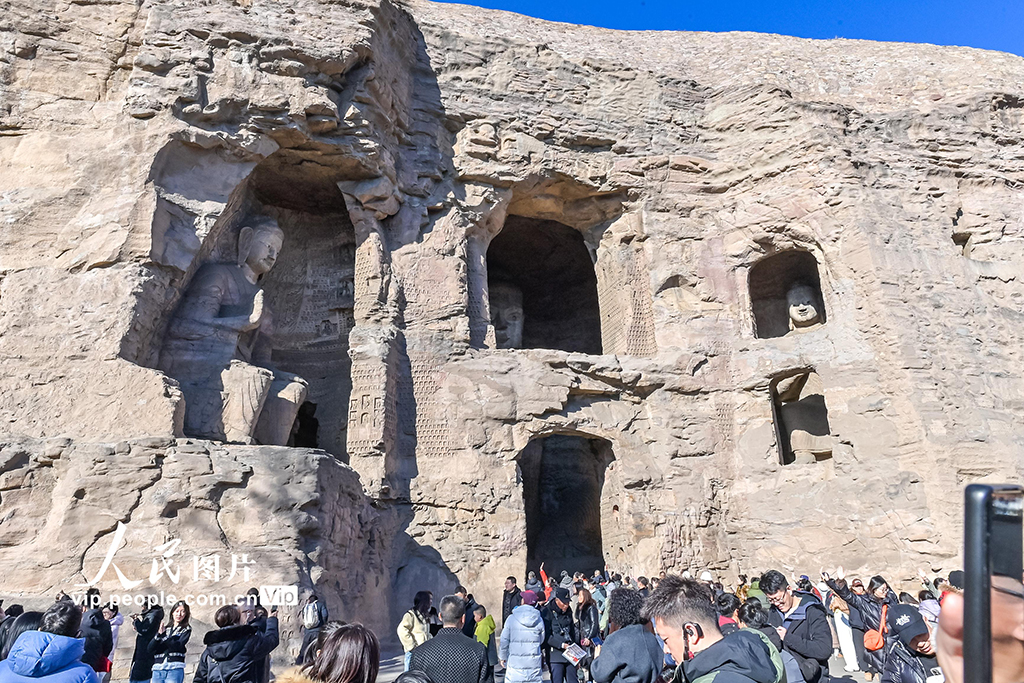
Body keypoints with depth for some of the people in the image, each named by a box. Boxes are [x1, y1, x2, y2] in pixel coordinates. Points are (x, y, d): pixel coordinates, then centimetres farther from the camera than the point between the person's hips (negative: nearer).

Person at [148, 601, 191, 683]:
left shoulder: (186, 629, 9)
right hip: (158, 669, 4)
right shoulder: (164, 628, 17)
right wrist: (159, 634, -9)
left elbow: (178, 645, -8)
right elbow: (150, 649, 7)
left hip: (174, 668, -4)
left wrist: (163, 637, -8)